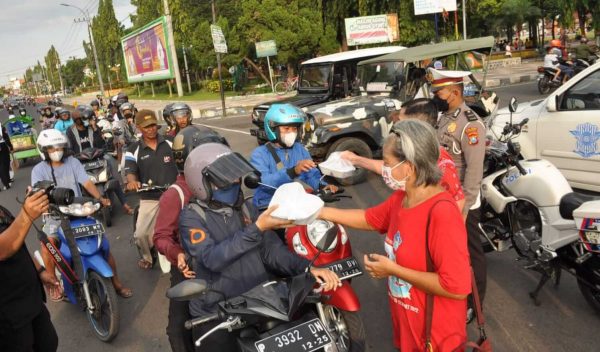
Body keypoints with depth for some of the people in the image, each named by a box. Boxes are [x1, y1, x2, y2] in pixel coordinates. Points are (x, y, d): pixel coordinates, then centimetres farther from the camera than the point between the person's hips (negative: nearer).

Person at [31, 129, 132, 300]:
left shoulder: (73, 162, 4)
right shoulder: (39, 170, 0)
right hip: (56, 215, -1)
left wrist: (100, 198, -25)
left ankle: (116, 282, 6)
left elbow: (87, 183, -7)